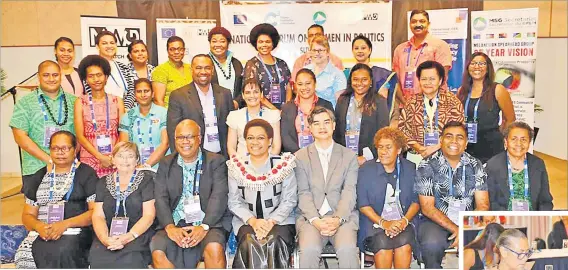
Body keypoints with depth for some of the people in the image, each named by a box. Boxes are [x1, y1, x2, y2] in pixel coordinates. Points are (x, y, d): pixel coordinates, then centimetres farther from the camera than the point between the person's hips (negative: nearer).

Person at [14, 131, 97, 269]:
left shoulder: (86, 173, 4)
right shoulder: (39, 176, 17)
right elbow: (28, 215, 15)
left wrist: (65, 224, -16)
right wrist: (39, 226, -9)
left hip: (75, 231, -3)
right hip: (41, 233, 4)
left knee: (61, 253, -34)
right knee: (24, 255, -27)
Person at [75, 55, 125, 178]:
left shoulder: (117, 101, 6)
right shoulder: (80, 103, 2)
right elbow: (80, 136, -2)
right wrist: (100, 157, -11)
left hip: (115, 160, 1)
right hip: (89, 160, -1)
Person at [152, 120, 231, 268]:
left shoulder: (216, 161, 5)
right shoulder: (166, 164, 14)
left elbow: (219, 197, -6)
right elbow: (161, 198, 4)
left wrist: (204, 227, -20)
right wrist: (170, 227, -14)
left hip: (208, 223, -2)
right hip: (174, 224, 2)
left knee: (214, 249, -32)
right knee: (158, 253, -25)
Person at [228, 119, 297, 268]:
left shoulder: (283, 164, 3)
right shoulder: (236, 167, 7)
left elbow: (289, 200, -1)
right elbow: (234, 202, 3)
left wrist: (271, 221, -15)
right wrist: (253, 221, -13)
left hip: (279, 221, -1)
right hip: (247, 222, 1)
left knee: (275, 244, -31)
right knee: (250, 245, -30)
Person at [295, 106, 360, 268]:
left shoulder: (349, 156, 11)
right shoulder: (301, 156, 11)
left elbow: (349, 192, 1)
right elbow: (303, 193, 2)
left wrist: (338, 219, -15)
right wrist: (315, 220, -14)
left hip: (343, 216, 0)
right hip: (311, 217, 0)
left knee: (347, 249, -28)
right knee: (309, 250, -29)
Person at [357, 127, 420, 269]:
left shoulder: (410, 168, 7)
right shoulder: (366, 169, 1)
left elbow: (416, 201, 6)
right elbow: (363, 204, -3)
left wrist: (404, 221, -12)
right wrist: (383, 223, -16)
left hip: (403, 221, 1)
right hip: (375, 221, -1)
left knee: (404, 243, -28)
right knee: (383, 244, -30)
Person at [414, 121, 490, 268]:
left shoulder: (475, 166, 5)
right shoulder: (427, 166, -4)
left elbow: (482, 205, 1)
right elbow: (427, 207, -7)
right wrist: (455, 229, -17)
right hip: (436, 222, -3)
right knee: (431, 244, -34)